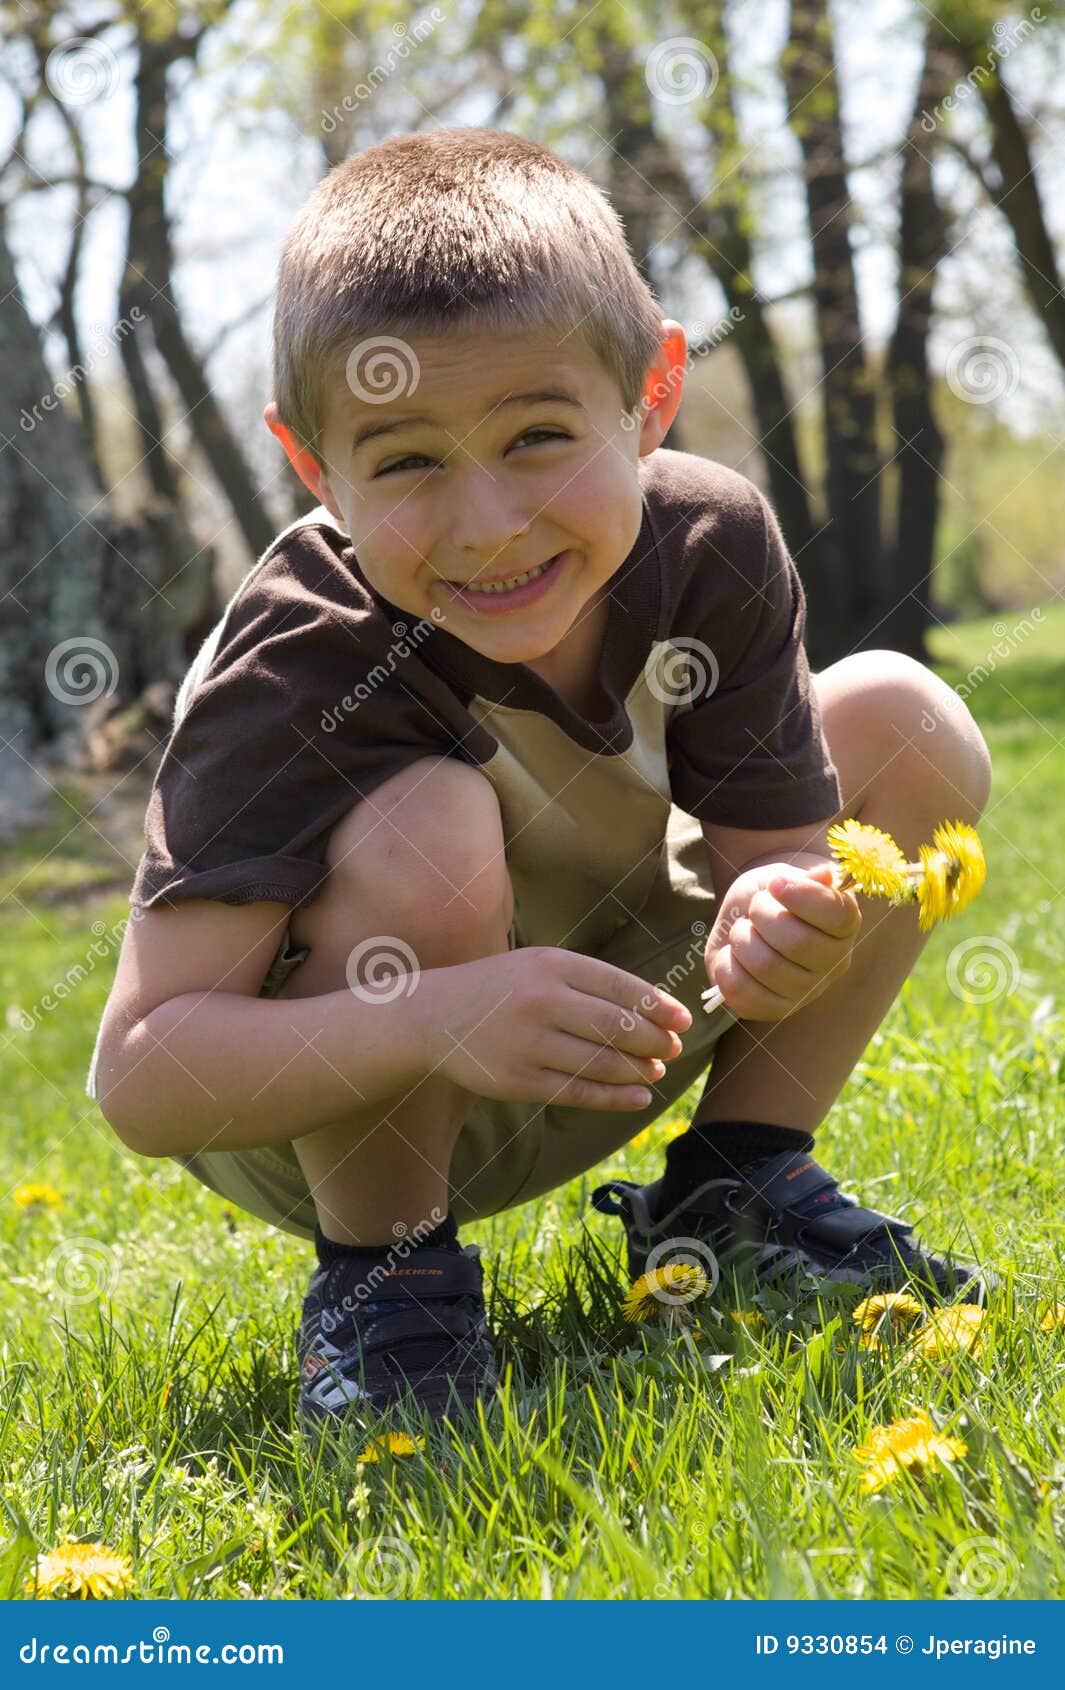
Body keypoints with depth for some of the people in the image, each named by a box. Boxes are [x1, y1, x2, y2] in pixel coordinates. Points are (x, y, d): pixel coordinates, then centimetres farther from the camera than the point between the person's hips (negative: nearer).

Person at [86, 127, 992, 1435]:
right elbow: (136, 1074, -34)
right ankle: (378, 1275, -12)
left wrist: (780, 930, -39)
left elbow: (772, 856, -13)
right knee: (428, 832, -37)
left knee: (902, 723, -6)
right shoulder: (294, 671, -32)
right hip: (318, 1105, -5)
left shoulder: (713, 547, -20)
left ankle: (729, 1191, 6)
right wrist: (442, 1018, -50)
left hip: (581, 1043, 5)